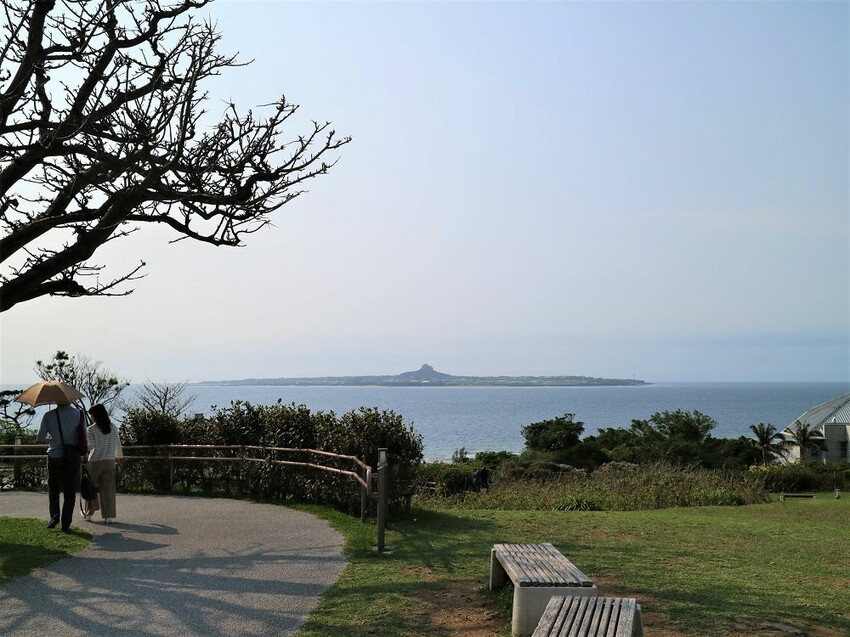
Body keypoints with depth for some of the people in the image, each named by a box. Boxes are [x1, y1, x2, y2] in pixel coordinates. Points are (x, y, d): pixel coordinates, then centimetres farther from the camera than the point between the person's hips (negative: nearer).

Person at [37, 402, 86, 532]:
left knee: (53, 488, 19)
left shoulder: (49, 415, -7)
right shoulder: (79, 414, -2)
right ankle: (65, 525, 5)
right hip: (73, 457, 1)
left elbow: (40, 438, -5)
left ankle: (54, 515, 1)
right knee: (69, 491, 6)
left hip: (55, 456, -1)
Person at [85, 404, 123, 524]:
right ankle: (109, 516, -4)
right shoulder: (113, 428, 4)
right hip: (110, 461, 3)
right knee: (108, 489, 1)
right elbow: (118, 444, 13)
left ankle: (90, 511, 25)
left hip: (95, 462, -3)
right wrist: (118, 457, 27)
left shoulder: (91, 429, -8)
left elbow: (90, 445, -21)